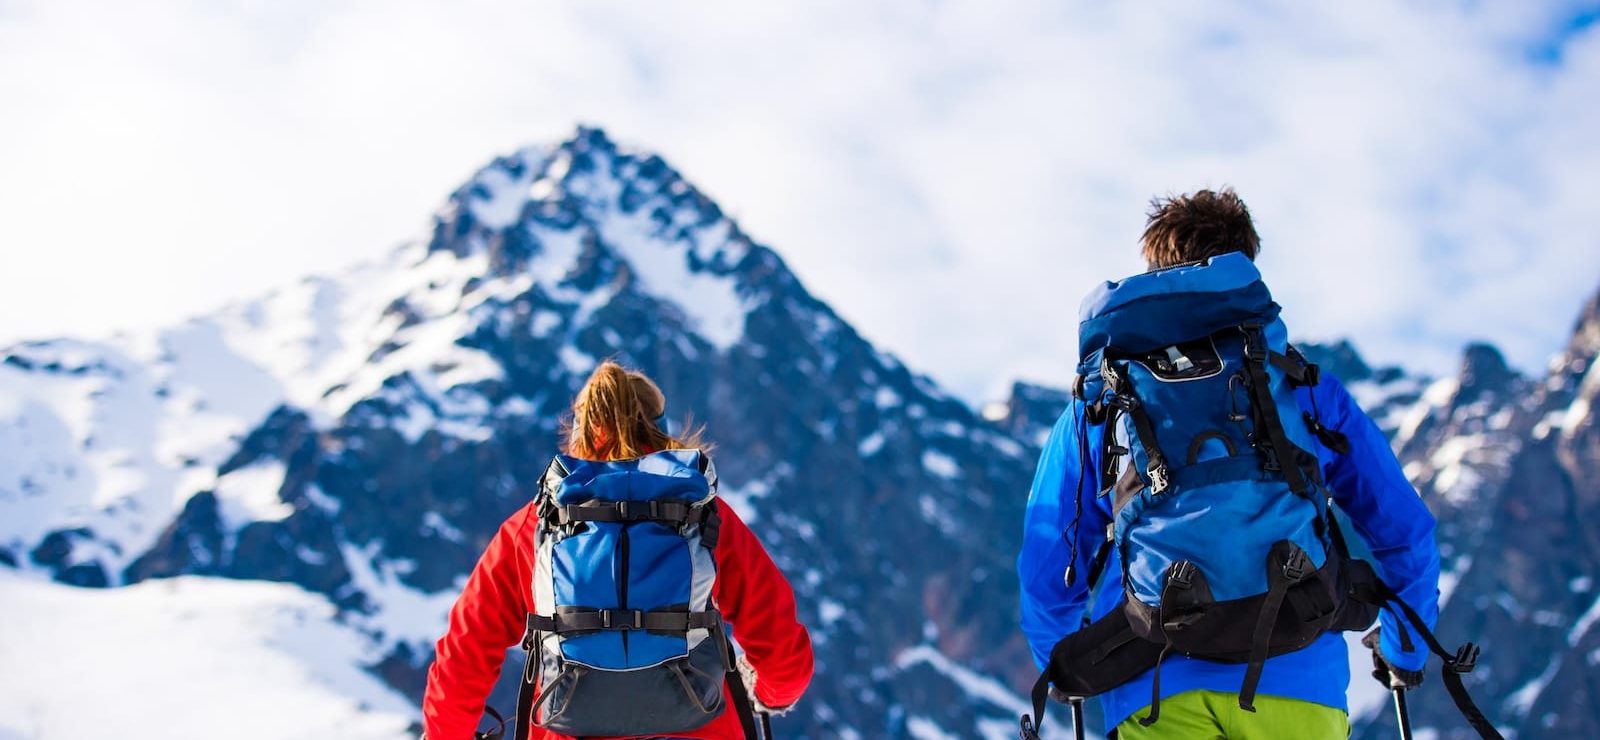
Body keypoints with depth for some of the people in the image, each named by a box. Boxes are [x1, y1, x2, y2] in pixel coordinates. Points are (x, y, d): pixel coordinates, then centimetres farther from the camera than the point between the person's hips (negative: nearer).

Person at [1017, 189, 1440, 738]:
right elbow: (1404, 529, 13)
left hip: (1152, 688, 1)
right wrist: (1406, 653, 29)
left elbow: (1047, 560, 14)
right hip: (1295, 673, -1)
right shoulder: (1306, 388, 12)